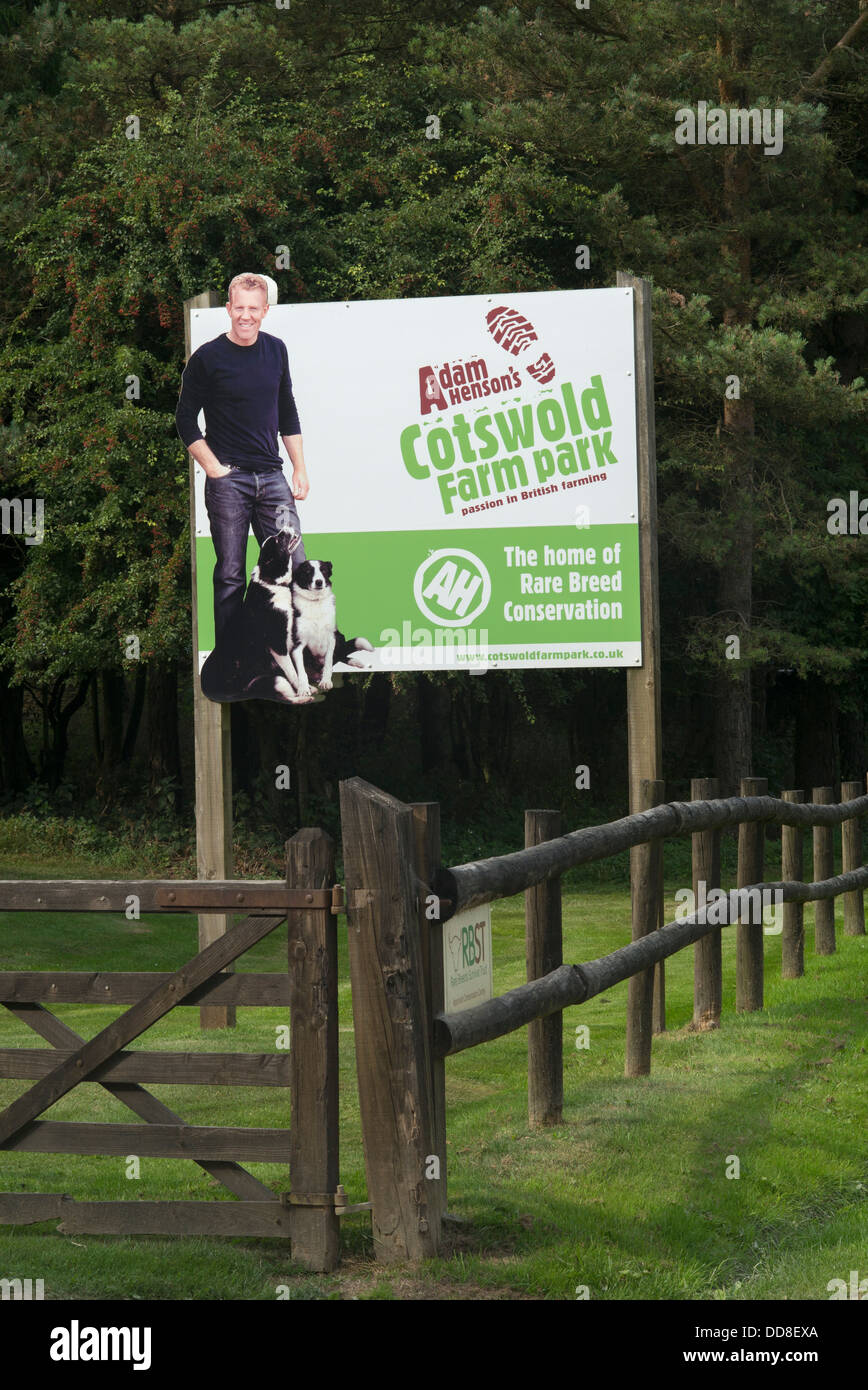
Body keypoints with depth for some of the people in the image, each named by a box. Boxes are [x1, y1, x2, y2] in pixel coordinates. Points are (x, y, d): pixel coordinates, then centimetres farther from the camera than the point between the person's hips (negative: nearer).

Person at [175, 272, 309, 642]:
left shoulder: (276, 350, 10)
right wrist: (214, 469, -8)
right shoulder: (207, 358, -4)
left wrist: (300, 469, 14)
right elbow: (186, 419, 0)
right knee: (230, 576, -2)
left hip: (271, 477, 4)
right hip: (228, 479, -4)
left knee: (294, 568, -2)